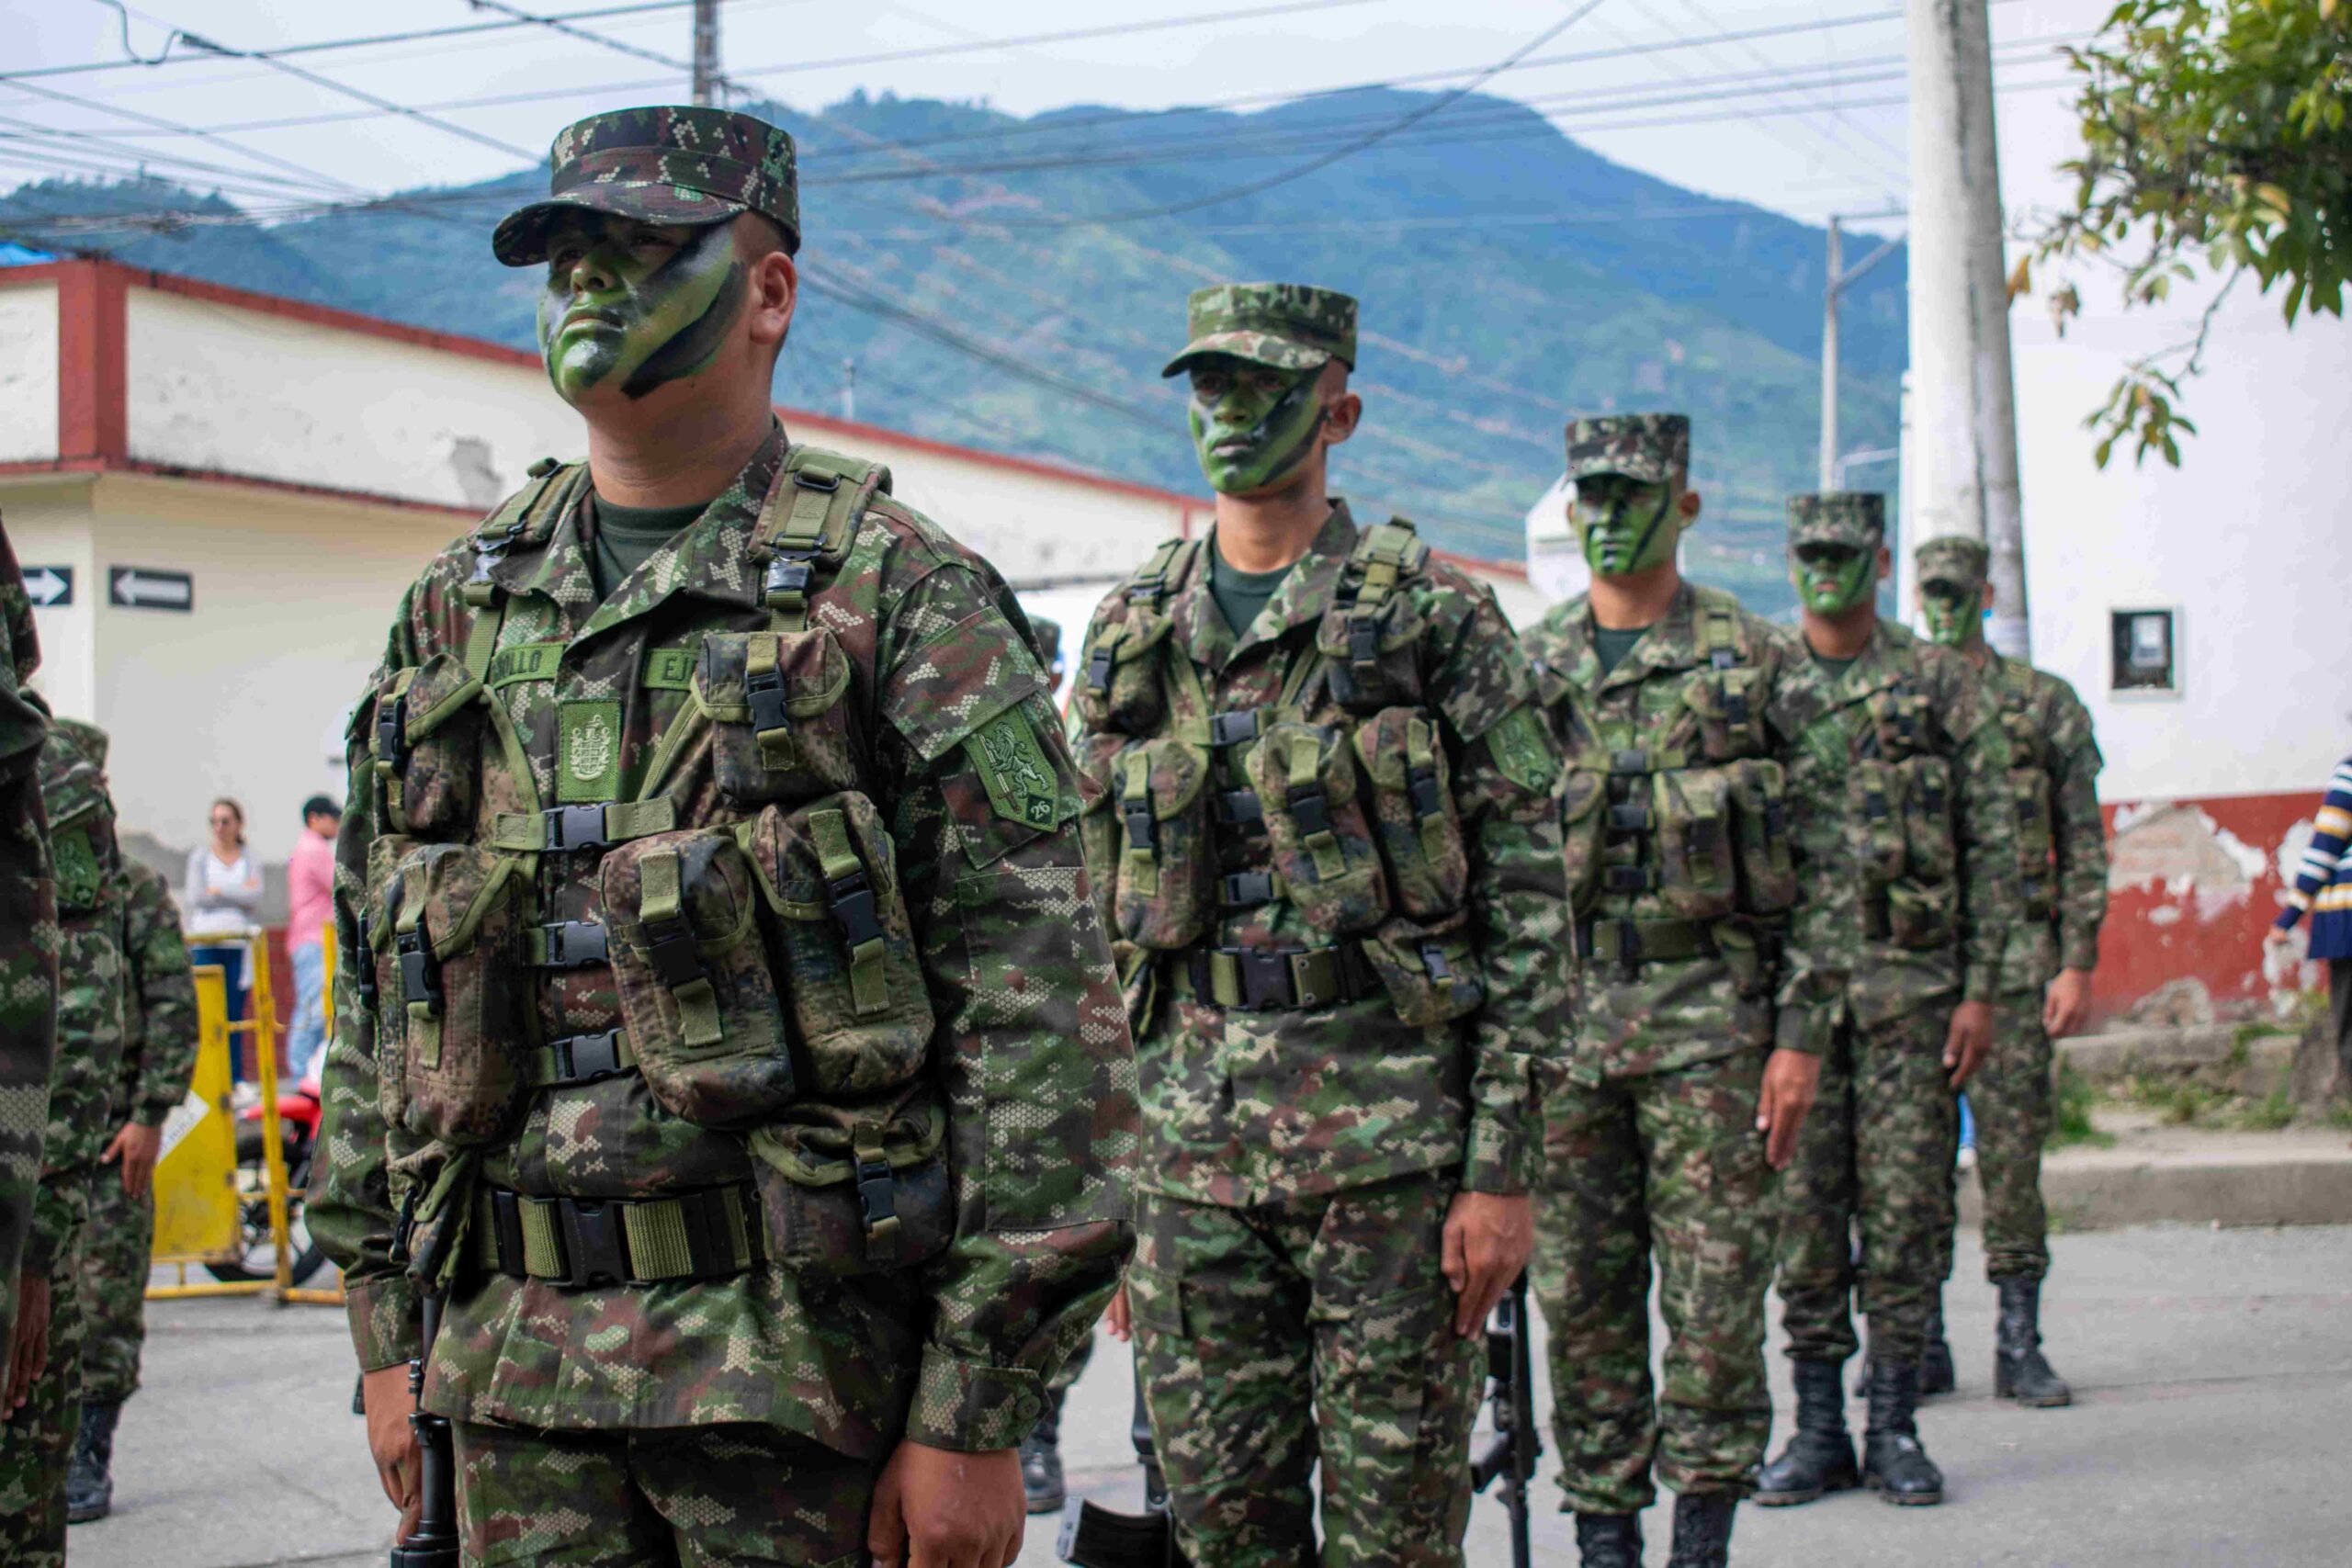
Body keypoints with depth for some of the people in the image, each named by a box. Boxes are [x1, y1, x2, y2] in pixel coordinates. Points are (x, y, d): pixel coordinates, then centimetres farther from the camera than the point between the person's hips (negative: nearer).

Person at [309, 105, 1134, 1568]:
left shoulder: (904, 600, -5)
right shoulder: (455, 616, 13)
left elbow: (1044, 1022, -10)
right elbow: (374, 1002, 17)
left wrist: (976, 1413, -14)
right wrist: (389, 1332, 12)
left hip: (805, 1359, -5)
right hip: (512, 1368, 5)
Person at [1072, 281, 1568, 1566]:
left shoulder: (1434, 615, -2)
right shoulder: (1128, 639, 11)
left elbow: (1528, 904, -4)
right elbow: (1100, 928, 14)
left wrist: (1502, 1168, -10)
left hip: (1390, 1119, -4)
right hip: (1191, 1123, 4)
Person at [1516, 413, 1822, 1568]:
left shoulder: (1756, 662, 1)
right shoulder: (1524, 672, 9)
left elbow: (1812, 868, 0)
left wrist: (1799, 1038, -7)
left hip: (1710, 1014, -3)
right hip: (1561, 1011, 3)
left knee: (1716, 1288, -2)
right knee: (1582, 1294, 6)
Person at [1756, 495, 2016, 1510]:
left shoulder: (1942, 686, 4)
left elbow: (1991, 847, 3)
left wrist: (1981, 989, -4)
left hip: (1910, 981, -1)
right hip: (1789, 982, 1)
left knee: (1906, 1204, 0)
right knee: (1802, 1205, 3)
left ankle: (1895, 1426, 9)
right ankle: (1818, 1427, 11)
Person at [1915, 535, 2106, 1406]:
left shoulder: (2047, 705, 6)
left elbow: (2083, 846, 4)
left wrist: (2078, 965, -5)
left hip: (2014, 954, -1)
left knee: (2012, 1149, -1)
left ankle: (2019, 1343, 6)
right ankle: (1921, 1342, 11)